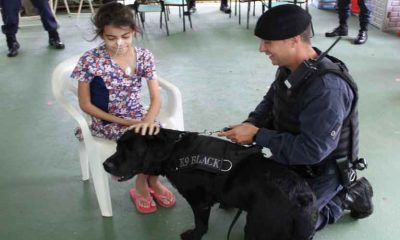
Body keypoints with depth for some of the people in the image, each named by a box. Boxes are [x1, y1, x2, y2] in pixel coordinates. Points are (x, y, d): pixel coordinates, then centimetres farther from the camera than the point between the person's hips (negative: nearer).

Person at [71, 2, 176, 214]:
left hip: (138, 117, 4)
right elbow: (85, 104, -10)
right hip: (107, 122, -3)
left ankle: (152, 181, 10)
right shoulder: (90, 61, -18)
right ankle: (142, 186, 5)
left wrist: (148, 120, -33)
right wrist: (122, 122, -17)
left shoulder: (144, 56, -9)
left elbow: (156, 97, -11)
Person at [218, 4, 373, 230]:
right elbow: (270, 102, 8)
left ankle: (346, 196, 9)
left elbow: (312, 150, -35)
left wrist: (257, 135, -29)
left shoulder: (327, 88, -36)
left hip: (320, 171, -8)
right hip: (291, 158, 8)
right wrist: (250, 124, -12)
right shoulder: (289, 67, -8)